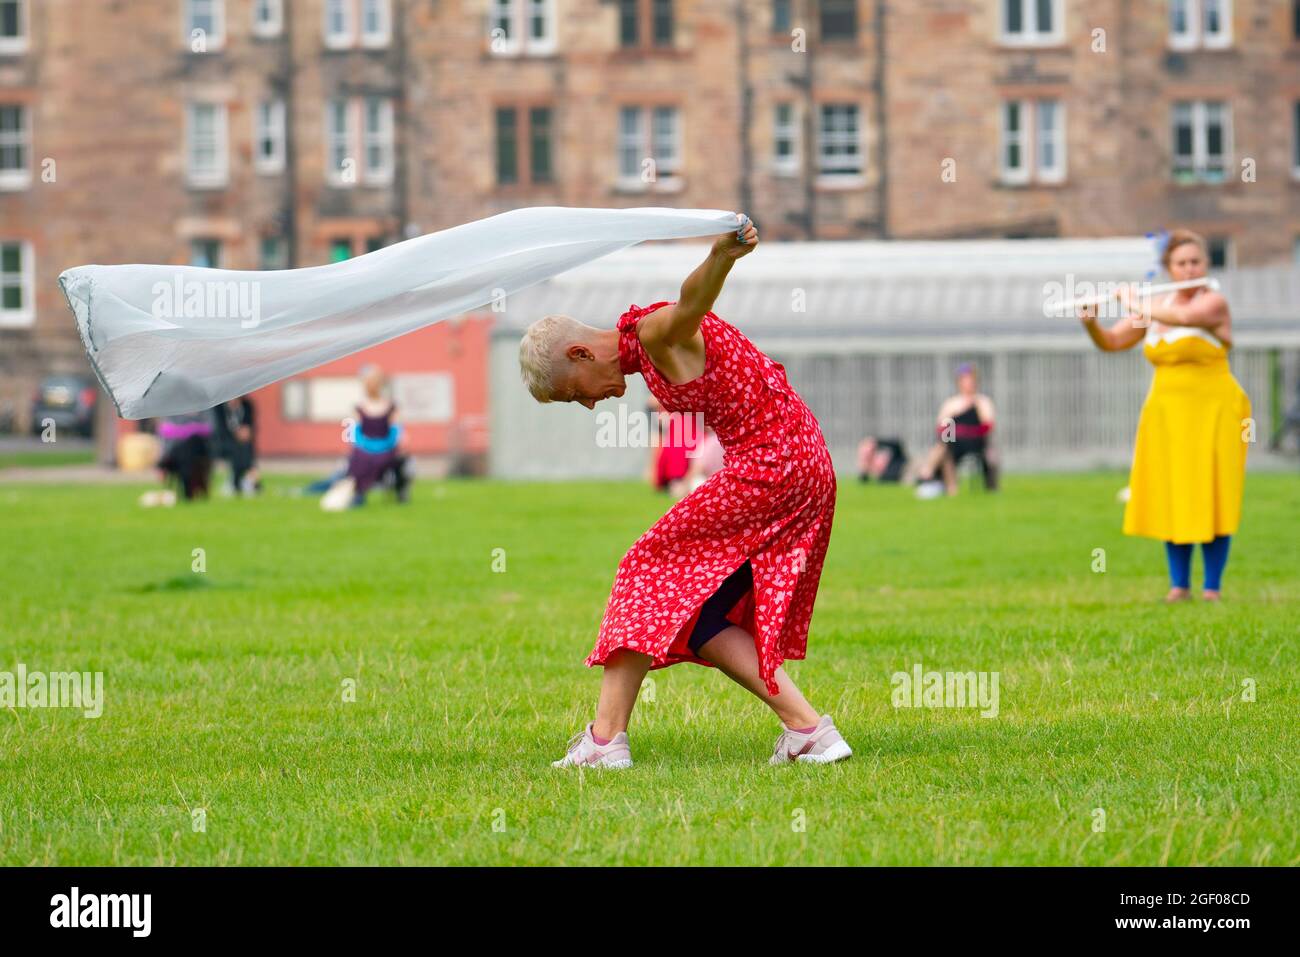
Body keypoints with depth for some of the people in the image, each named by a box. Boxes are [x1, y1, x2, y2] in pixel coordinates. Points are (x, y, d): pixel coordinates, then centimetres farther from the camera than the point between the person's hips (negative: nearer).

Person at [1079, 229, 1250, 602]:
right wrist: (1091, 322, -9)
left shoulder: (1214, 303, -7)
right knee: (1171, 498, 2)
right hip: (1167, 414, 5)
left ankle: (1212, 587, -1)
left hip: (1212, 413, -5)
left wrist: (1136, 306, -16)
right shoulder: (1154, 309, 10)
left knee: (1209, 498, -6)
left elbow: (1185, 317, -28)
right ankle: (1179, 585, 8)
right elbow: (1110, 343, 11)